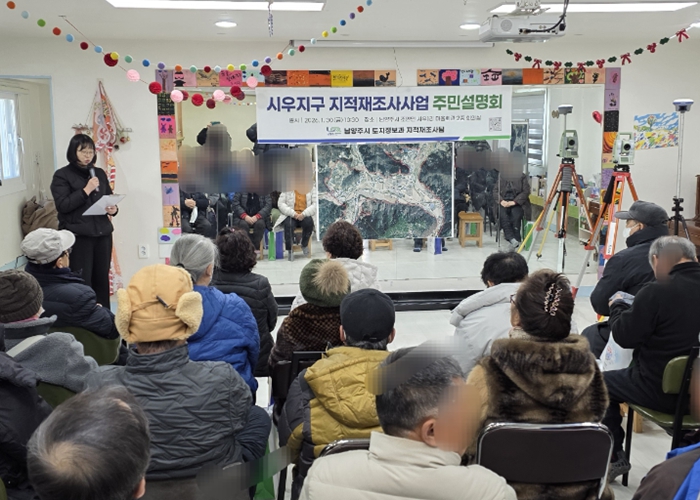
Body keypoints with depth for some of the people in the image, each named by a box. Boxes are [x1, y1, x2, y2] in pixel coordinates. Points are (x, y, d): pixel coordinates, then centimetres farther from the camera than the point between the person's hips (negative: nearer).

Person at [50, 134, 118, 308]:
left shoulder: (99, 173, 14)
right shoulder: (62, 175, -1)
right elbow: (62, 205, -11)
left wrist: (113, 209, -2)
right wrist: (86, 190, -16)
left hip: (102, 232, 5)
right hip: (78, 235, -5)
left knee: (102, 278, 9)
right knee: (82, 280, -6)